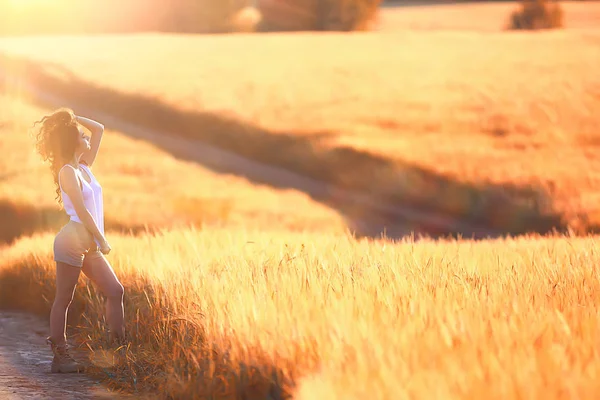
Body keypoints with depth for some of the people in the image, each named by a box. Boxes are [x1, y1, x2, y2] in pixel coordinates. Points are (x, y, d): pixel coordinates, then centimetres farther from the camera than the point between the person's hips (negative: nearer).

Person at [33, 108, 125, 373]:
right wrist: (102, 240, -15)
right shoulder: (68, 171, -11)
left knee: (114, 291, 2)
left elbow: (99, 129, 20)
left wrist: (73, 118, 11)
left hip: (89, 244, 9)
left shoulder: (84, 167, 14)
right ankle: (59, 356, 1)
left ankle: (119, 346, 2)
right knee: (63, 299, -3)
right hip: (73, 239, -9)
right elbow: (82, 211, -17)